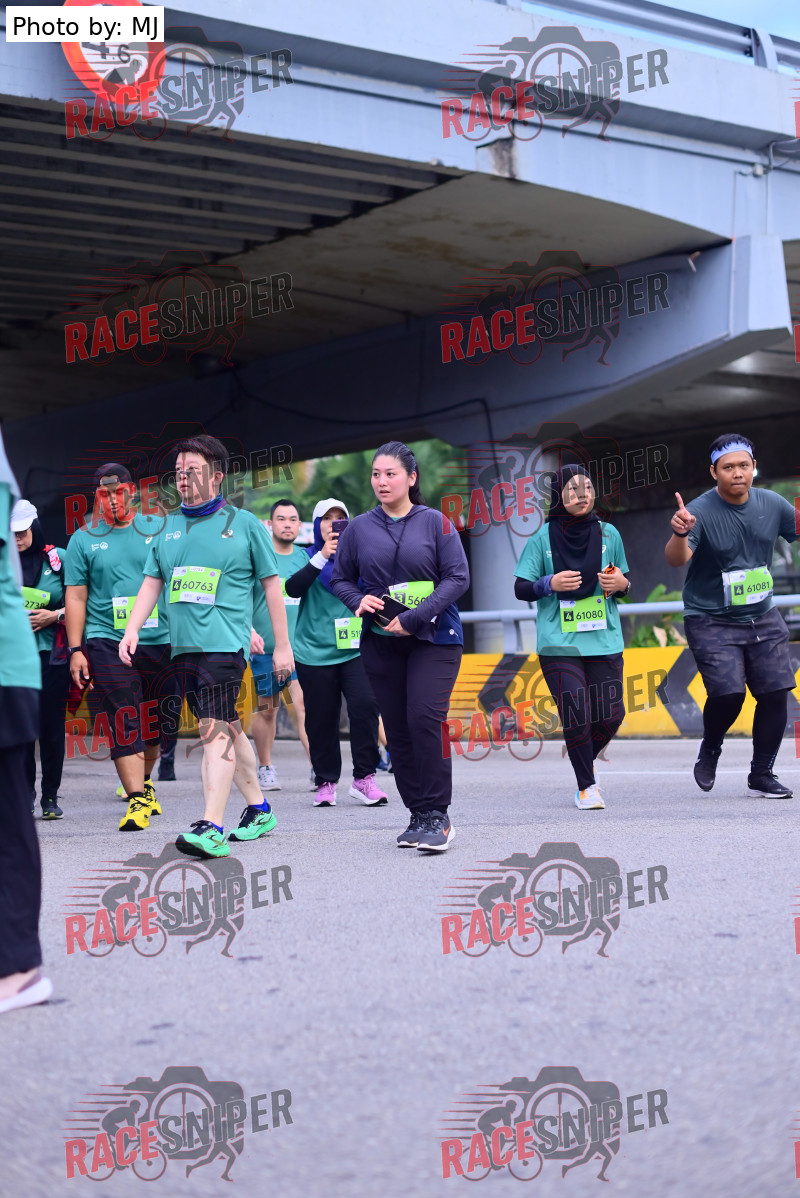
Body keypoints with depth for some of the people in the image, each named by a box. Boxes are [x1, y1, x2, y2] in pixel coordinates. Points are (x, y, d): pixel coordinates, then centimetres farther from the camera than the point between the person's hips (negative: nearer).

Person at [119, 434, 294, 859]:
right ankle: (258, 809, 27)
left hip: (225, 643, -6)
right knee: (226, 727, 13)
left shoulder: (243, 524, 2)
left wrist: (282, 646, 3)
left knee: (215, 728, -17)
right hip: (183, 645, 6)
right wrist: (132, 630, 2)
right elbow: (151, 582, 17)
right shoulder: (169, 526, 16)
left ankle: (211, 827, -25)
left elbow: (271, 584, 5)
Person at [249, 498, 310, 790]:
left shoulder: (305, 557, 9)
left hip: (300, 646, 1)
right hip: (265, 647, -1)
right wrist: (249, 631, -16)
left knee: (304, 703, -14)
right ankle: (265, 768, 25)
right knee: (266, 710, 10)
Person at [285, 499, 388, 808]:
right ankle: (325, 782, 15)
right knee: (321, 718, 2)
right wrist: (322, 556, -20)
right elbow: (293, 588, -12)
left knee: (365, 705, -15)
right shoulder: (308, 557, 5)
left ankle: (364, 778, -7)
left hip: (354, 650, 1)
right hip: (315, 651, 0)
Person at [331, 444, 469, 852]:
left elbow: (458, 577, -5)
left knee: (425, 718, -17)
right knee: (397, 730, 4)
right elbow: (341, 578, 15)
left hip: (434, 638, -3)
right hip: (381, 642, 3)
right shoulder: (359, 528, 6)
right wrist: (358, 601, -8)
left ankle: (437, 814, -8)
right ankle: (417, 816, 14)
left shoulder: (435, 522, -1)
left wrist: (415, 618, -14)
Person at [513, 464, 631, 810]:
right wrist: (550, 584, -17)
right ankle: (586, 786, 11)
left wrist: (621, 584, -5)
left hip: (604, 641, 3)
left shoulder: (608, 534, 7)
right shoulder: (543, 538, -1)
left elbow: (624, 582, 17)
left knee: (610, 716, 0)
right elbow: (521, 588, 1)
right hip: (558, 643, -3)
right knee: (577, 715, -8)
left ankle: (585, 759, 31)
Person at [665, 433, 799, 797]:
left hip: (762, 618, 5)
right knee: (728, 692, -19)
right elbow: (676, 559, -33)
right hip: (711, 621, -5)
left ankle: (761, 776, 16)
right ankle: (710, 748, 13)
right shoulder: (701, 511, -18)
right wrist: (680, 534, -54)